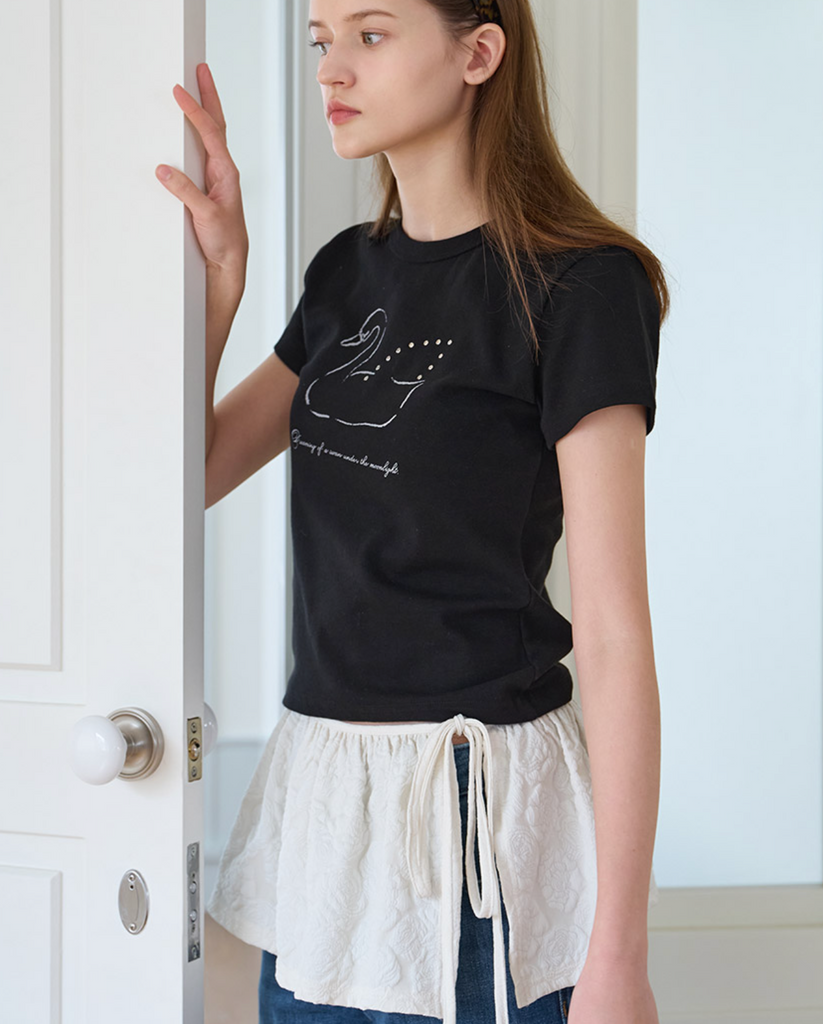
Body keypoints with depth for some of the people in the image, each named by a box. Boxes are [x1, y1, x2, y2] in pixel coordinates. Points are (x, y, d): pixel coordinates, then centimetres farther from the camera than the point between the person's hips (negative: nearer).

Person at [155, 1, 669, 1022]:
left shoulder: (577, 285, -12)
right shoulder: (348, 271, 10)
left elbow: (614, 631, -16)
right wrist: (216, 279, 0)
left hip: (481, 802, -7)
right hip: (320, 786, 7)